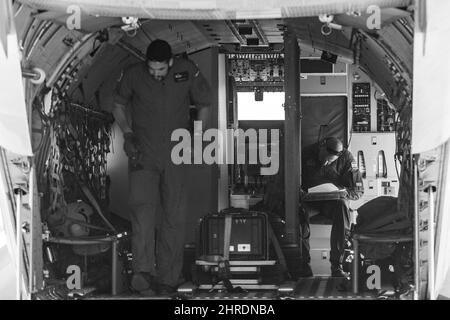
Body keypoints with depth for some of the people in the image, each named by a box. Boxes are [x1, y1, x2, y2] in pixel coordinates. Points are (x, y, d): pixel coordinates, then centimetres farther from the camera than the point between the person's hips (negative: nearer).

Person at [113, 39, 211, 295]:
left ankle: (168, 279, 9)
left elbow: (204, 104, 10)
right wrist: (127, 134, -2)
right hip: (143, 154, -1)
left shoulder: (187, 72, -5)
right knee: (143, 207, -21)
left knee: (174, 218, 1)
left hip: (176, 156, 1)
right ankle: (143, 272, -31)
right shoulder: (134, 75, -5)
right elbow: (119, 105, 12)